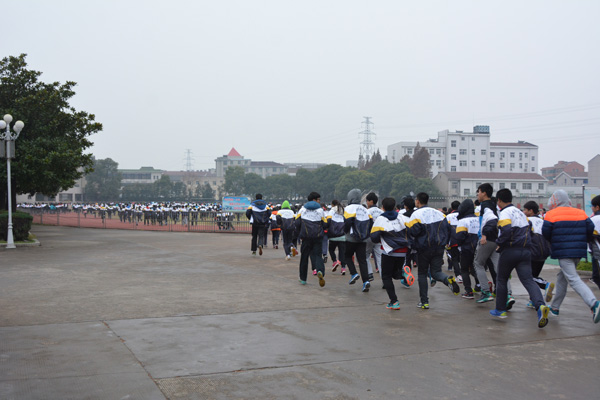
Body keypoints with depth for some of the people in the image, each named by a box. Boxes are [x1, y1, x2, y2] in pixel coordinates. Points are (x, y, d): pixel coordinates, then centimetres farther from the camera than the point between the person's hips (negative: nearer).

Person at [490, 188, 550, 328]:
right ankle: (540, 305, -29)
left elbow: (506, 230, -24)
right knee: (528, 280, -5)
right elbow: (528, 229, 22)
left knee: (501, 280, 12)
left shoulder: (505, 213, -8)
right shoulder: (520, 212, 19)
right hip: (525, 251, 6)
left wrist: (499, 243, -9)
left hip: (510, 251, -6)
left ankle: (500, 310, 20)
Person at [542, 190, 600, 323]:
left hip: (563, 252, -6)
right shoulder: (581, 213, 8)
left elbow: (545, 232, -5)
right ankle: (555, 307, 27)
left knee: (574, 280, -11)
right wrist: (584, 241, 19)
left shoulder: (551, 215, -5)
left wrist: (553, 242, 15)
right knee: (562, 277, 20)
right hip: (579, 251, 6)